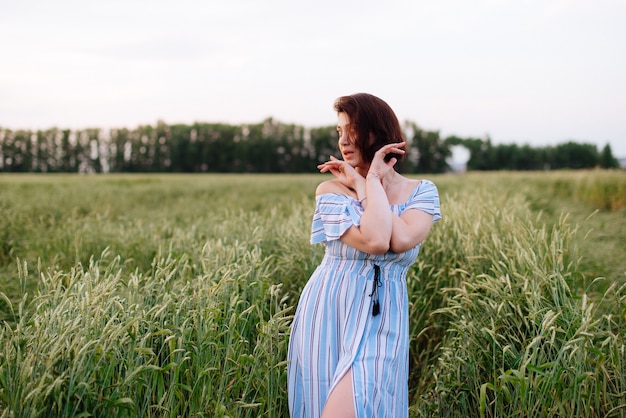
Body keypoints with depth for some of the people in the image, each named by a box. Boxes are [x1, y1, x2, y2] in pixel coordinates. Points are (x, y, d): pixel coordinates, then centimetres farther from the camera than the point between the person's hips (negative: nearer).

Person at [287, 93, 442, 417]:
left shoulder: (421, 192, 2)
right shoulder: (331, 190, -3)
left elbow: (403, 240, -19)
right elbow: (374, 241, -20)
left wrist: (363, 184, -10)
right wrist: (372, 180, -10)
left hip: (382, 322, 0)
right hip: (327, 315, 0)